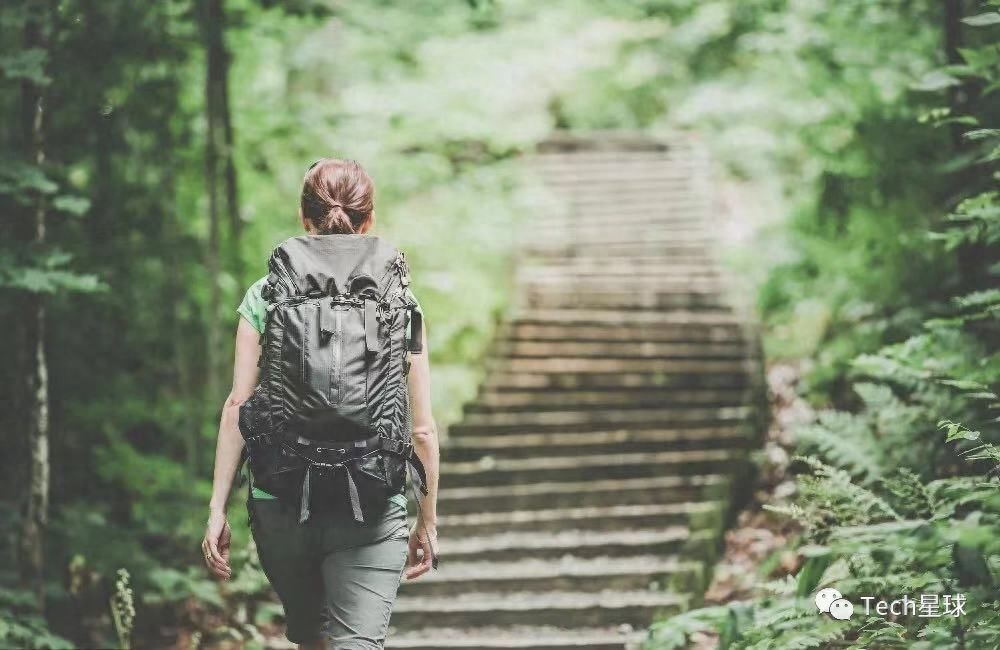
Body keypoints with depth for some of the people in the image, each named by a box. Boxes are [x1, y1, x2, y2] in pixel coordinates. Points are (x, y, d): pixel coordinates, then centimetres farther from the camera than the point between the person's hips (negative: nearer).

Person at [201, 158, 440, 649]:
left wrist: (217, 510, -1)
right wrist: (427, 521, 11)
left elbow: (238, 405, -4)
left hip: (278, 503, 2)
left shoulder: (265, 297, 3)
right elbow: (422, 429, 1)